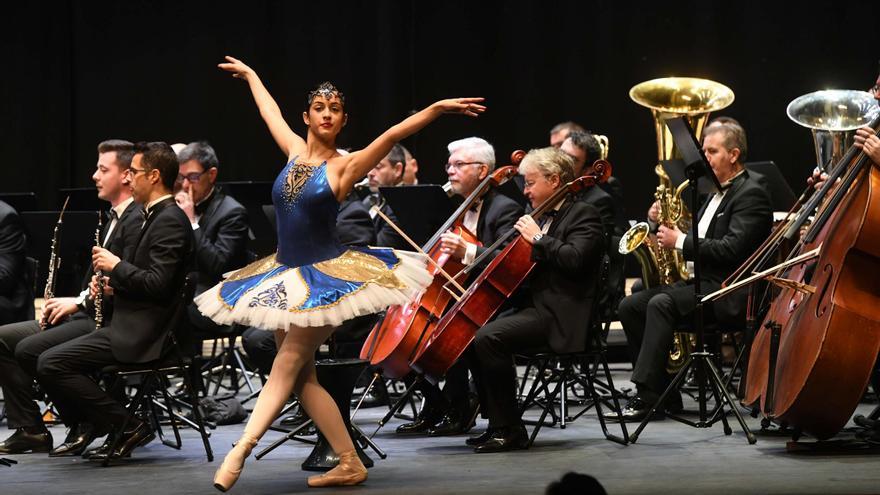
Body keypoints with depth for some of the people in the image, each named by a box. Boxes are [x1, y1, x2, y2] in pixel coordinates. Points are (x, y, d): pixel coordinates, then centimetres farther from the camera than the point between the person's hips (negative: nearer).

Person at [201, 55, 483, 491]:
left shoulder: (345, 166, -7)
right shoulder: (295, 150, 8)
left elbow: (393, 133, -19)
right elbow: (270, 111, 25)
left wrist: (438, 108, -30)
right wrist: (250, 75, 40)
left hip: (327, 275, -6)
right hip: (288, 275, 6)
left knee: (288, 363, -13)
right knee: (302, 376, 2)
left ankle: (241, 448, -18)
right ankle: (349, 464, 5)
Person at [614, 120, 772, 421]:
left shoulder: (751, 194, -8)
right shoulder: (719, 192, 23)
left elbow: (731, 249, -21)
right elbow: (700, 236, 25)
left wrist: (680, 242, -17)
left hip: (729, 294, -10)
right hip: (699, 281, 10)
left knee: (661, 304, -32)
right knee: (630, 306, -7)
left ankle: (647, 394, -31)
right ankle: (664, 395, -7)